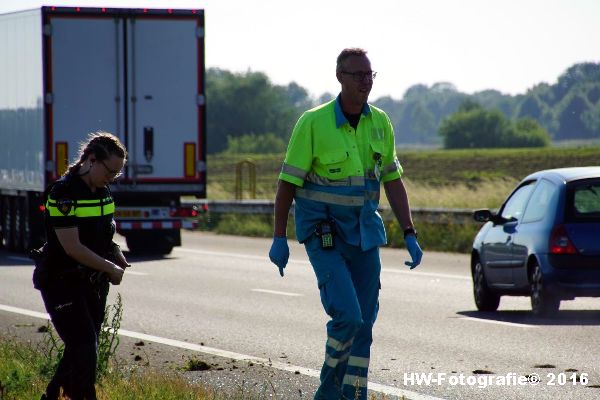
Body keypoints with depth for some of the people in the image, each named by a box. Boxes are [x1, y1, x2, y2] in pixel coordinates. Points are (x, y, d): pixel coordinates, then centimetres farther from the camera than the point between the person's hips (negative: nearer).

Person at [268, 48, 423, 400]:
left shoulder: (380, 123, 3)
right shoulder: (313, 123, -12)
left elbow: (393, 180, 9)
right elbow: (288, 181, -7)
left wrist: (410, 235, 4)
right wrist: (279, 238, -8)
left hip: (364, 234, 5)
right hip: (323, 235, -5)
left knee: (364, 322, 5)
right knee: (347, 316, -17)